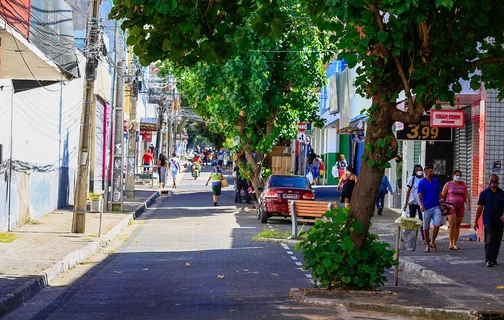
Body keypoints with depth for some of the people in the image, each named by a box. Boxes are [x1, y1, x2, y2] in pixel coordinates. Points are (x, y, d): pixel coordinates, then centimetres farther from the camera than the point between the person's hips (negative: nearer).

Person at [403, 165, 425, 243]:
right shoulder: (412, 179, 2)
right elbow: (408, 191, 3)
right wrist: (406, 203, 0)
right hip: (413, 202, 0)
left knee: (422, 219, -7)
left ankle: (424, 238, -11)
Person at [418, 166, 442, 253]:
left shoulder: (436, 181, 10)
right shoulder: (422, 183, -2)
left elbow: (439, 193, 18)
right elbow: (419, 195, -7)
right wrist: (420, 204, -23)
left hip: (436, 207, 2)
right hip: (426, 208, -2)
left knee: (437, 225, -11)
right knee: (426, 228, 4)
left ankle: (433, 242, 9)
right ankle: (427, 245, 17)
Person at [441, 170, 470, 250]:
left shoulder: (463, 185, 13)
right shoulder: (448, 185, 5)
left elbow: (466, 196, 9)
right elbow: (442, 196, 4)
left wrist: (468, 205, -7)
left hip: (460, 207, 3)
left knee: (457, 226, 4)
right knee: (452, 225, -15)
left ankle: (455, 244, 11)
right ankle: (451, 243, -9)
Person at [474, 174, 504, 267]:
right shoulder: (484, 193, 4)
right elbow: (480, 208, 4)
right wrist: (476, 221, 1)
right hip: (488, 221, -3)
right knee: (489, 240, -11)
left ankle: (494, 259, 16)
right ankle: (488, 260, -11)